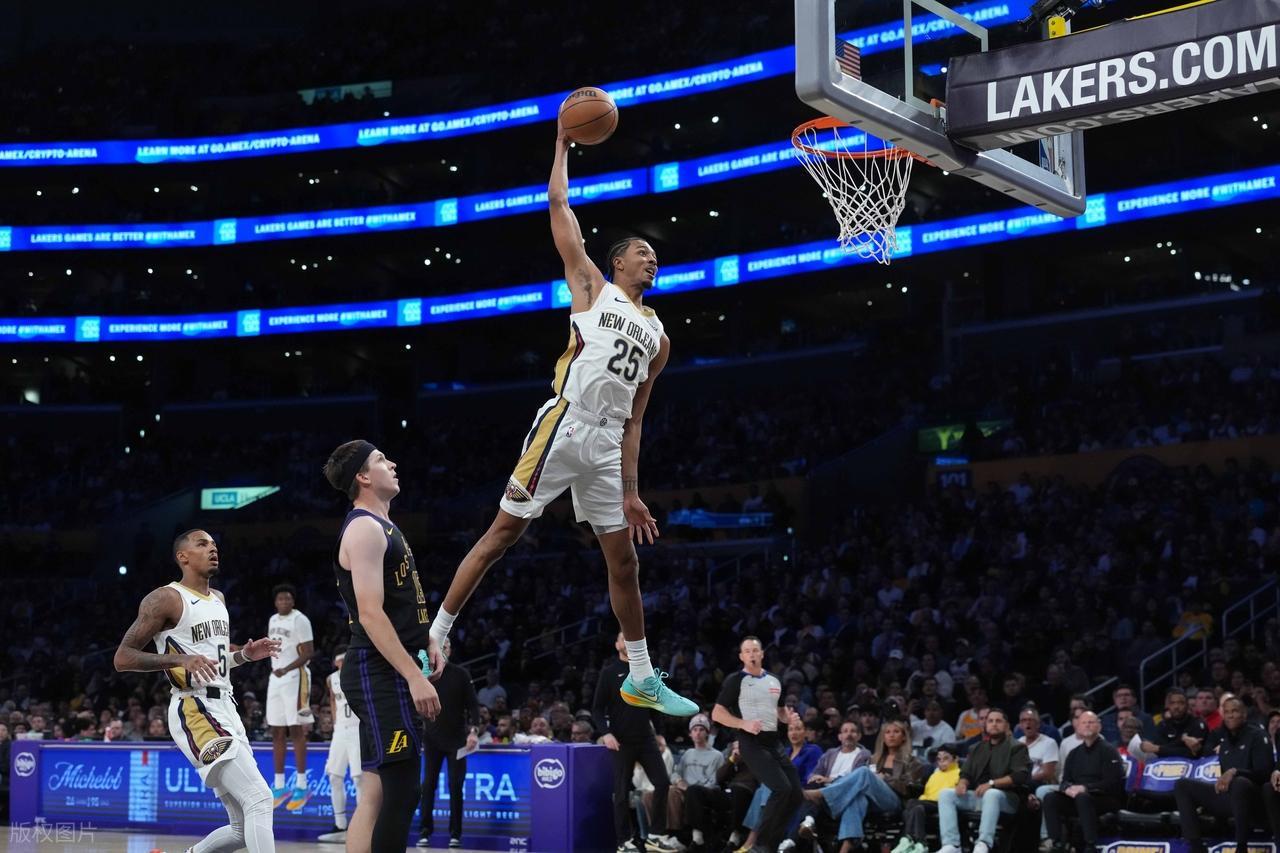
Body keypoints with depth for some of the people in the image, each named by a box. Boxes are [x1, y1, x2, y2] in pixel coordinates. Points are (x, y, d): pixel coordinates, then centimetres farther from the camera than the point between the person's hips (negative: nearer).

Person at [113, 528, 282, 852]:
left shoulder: (218, 599, 18)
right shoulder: (165, 599, -6)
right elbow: (122, 658, -9)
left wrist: (245, 654, 10)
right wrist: (181, 659, -22)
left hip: (226, 710, 9)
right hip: (195, 713, -9)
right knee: (259, 799, -22)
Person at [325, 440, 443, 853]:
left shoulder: (382, 527, 19)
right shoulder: (365, 529, -12)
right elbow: (370, 615, -21)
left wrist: (425, 639, 13)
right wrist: (415, 676, -24)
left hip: (389, 676, 10)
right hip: (382, 675, -10)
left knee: (375, 794, 8)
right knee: (400, 792, -12)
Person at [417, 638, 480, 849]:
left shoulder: (461, 674, 0)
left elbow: (473, 704, -2)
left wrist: (473, 730, -13)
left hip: (456, 738, -1)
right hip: (432, 739, 1)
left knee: (455, 786, -1)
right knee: (428, 785, -1)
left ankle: (455, 832, 6)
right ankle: (426, 830, 5)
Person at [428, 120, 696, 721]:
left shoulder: (657, 337, 22)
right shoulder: (592, 285, 10)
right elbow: (558, 205, 5)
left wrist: (631, 493, 15)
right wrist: (563, 142, 12)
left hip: (605, 447, 6)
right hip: (563, 427, -6)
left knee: (624, 560, 9)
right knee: (501, 534, -7)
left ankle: (642, 679, 19)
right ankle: (435, 639, -2)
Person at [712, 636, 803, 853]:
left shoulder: (774, 681, 14)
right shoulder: (735, 681, -4)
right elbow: (717, 714, -7)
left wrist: (788, 717, 3)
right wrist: (744, 724, -21)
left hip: (774, 741, 7)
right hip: (752, 742, -7)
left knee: (796, 794, 2)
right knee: (782, 789, -21)